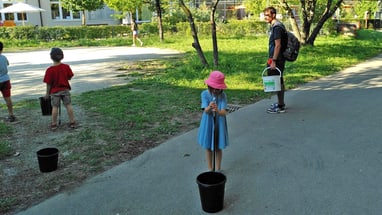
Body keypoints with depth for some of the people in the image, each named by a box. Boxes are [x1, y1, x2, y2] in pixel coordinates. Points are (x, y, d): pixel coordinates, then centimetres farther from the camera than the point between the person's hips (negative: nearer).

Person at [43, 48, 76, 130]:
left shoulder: (50, 70, -15)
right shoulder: (66, 67, -9)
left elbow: (48, 83, -11)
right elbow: (69, 77, 0)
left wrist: (47, 93, -1)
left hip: (55, 91, -2)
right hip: (65, 90, 2)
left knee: (55, 107, 6)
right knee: (68, 105, 8)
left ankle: (54, 124, 13)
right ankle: (72, 122, 12)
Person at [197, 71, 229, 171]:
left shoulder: (223, 95, -13)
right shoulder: (204, 94, -12)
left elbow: (224, 112, -22)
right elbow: (206, 111, -20)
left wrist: (217, 111, -44)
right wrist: (209, 107, -44)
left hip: (219, 124, -1)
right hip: (208, 123, 1)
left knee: (218, 148, 10)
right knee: (208, 147, 12)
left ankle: (218, 169, 27)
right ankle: (210, 169, 28)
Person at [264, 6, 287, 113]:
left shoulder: (277, 27, -16)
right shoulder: (274, 26, 15)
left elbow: (278, 45, -21)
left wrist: (273, 61, -23)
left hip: (277, 59, -10)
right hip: (276, 59, 10)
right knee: (278, 82, 16)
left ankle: (281, 106, 3)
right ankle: (280, 103, 27)